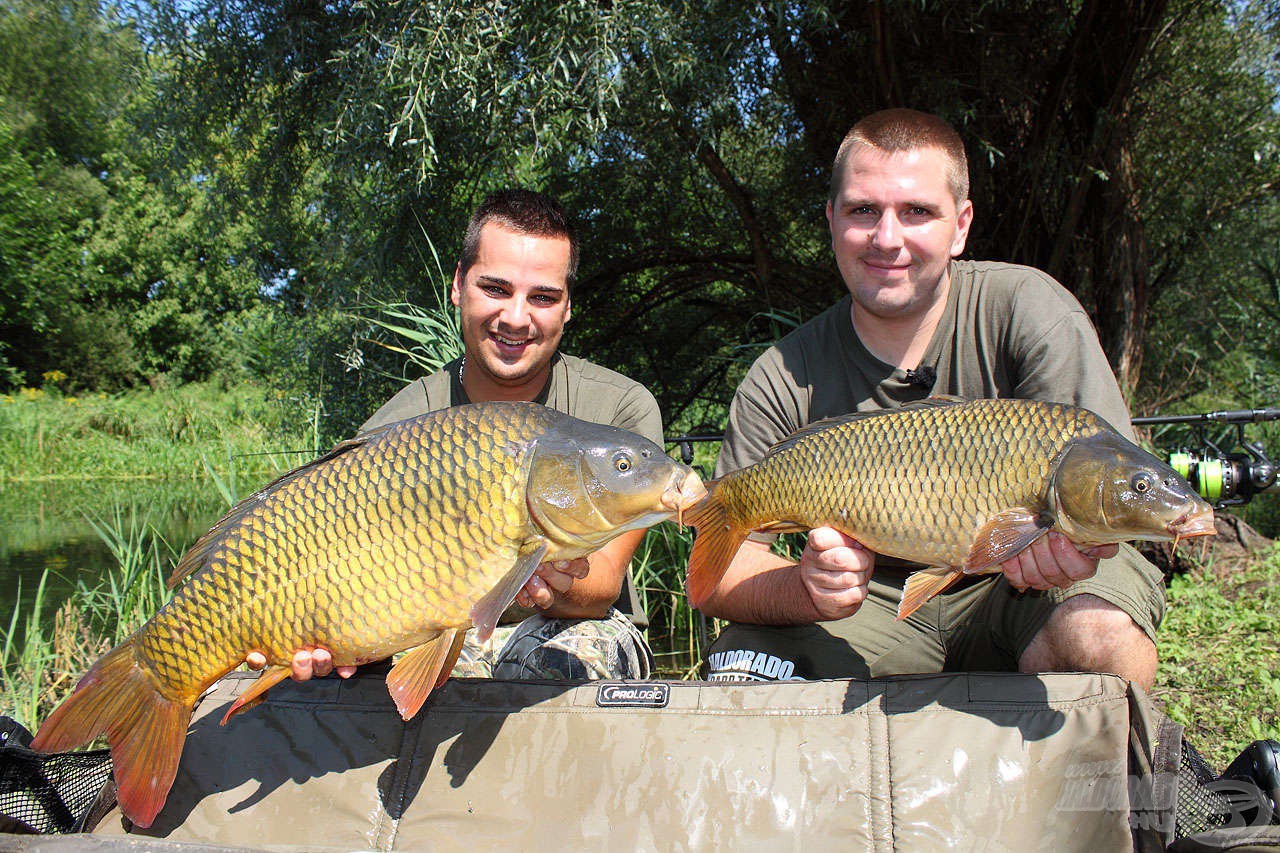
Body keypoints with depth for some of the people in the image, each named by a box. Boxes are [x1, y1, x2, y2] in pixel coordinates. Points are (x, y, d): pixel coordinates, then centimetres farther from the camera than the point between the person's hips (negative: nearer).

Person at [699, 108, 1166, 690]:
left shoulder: (1025, 309, -13)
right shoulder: (784, 377, -10)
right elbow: (720, 569, -13)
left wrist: (1071, 536, -42)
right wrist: (810, 586, -35)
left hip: (1013, 595, 0)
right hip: (876, 610, 1)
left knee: (1096, 628, -33)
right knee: (737, 674, -25)